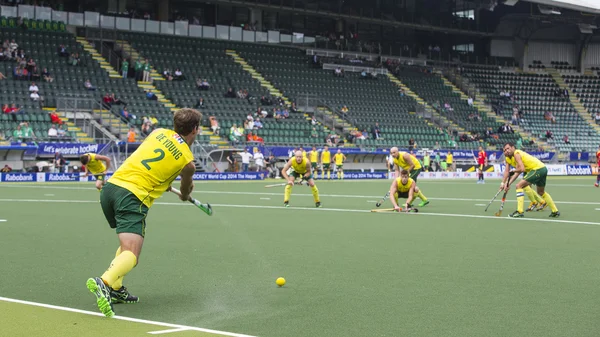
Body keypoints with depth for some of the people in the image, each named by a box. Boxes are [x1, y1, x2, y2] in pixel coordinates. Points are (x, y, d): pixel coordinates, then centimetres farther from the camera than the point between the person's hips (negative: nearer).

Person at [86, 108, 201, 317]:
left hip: (112, 185, 7)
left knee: (127, 244, 26)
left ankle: (115, 289, 15)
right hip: (134, 196, -7)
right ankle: (104, 282, -41)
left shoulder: (158, 132, 15)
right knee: (131, 255, -13)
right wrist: (185, 196, 50)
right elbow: (186, 192, 26)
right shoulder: (187, 160, 5)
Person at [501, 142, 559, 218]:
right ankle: (555, 211, 38)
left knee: (519, 186, -13)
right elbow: (507, 171, 8)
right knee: (541, 192, 28)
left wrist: (513, 171, -4)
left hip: (538, 169, -11)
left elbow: (522, 169, -22)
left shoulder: (516, 153, -14)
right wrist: (503, 183, -2)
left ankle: (519, 212, -18)